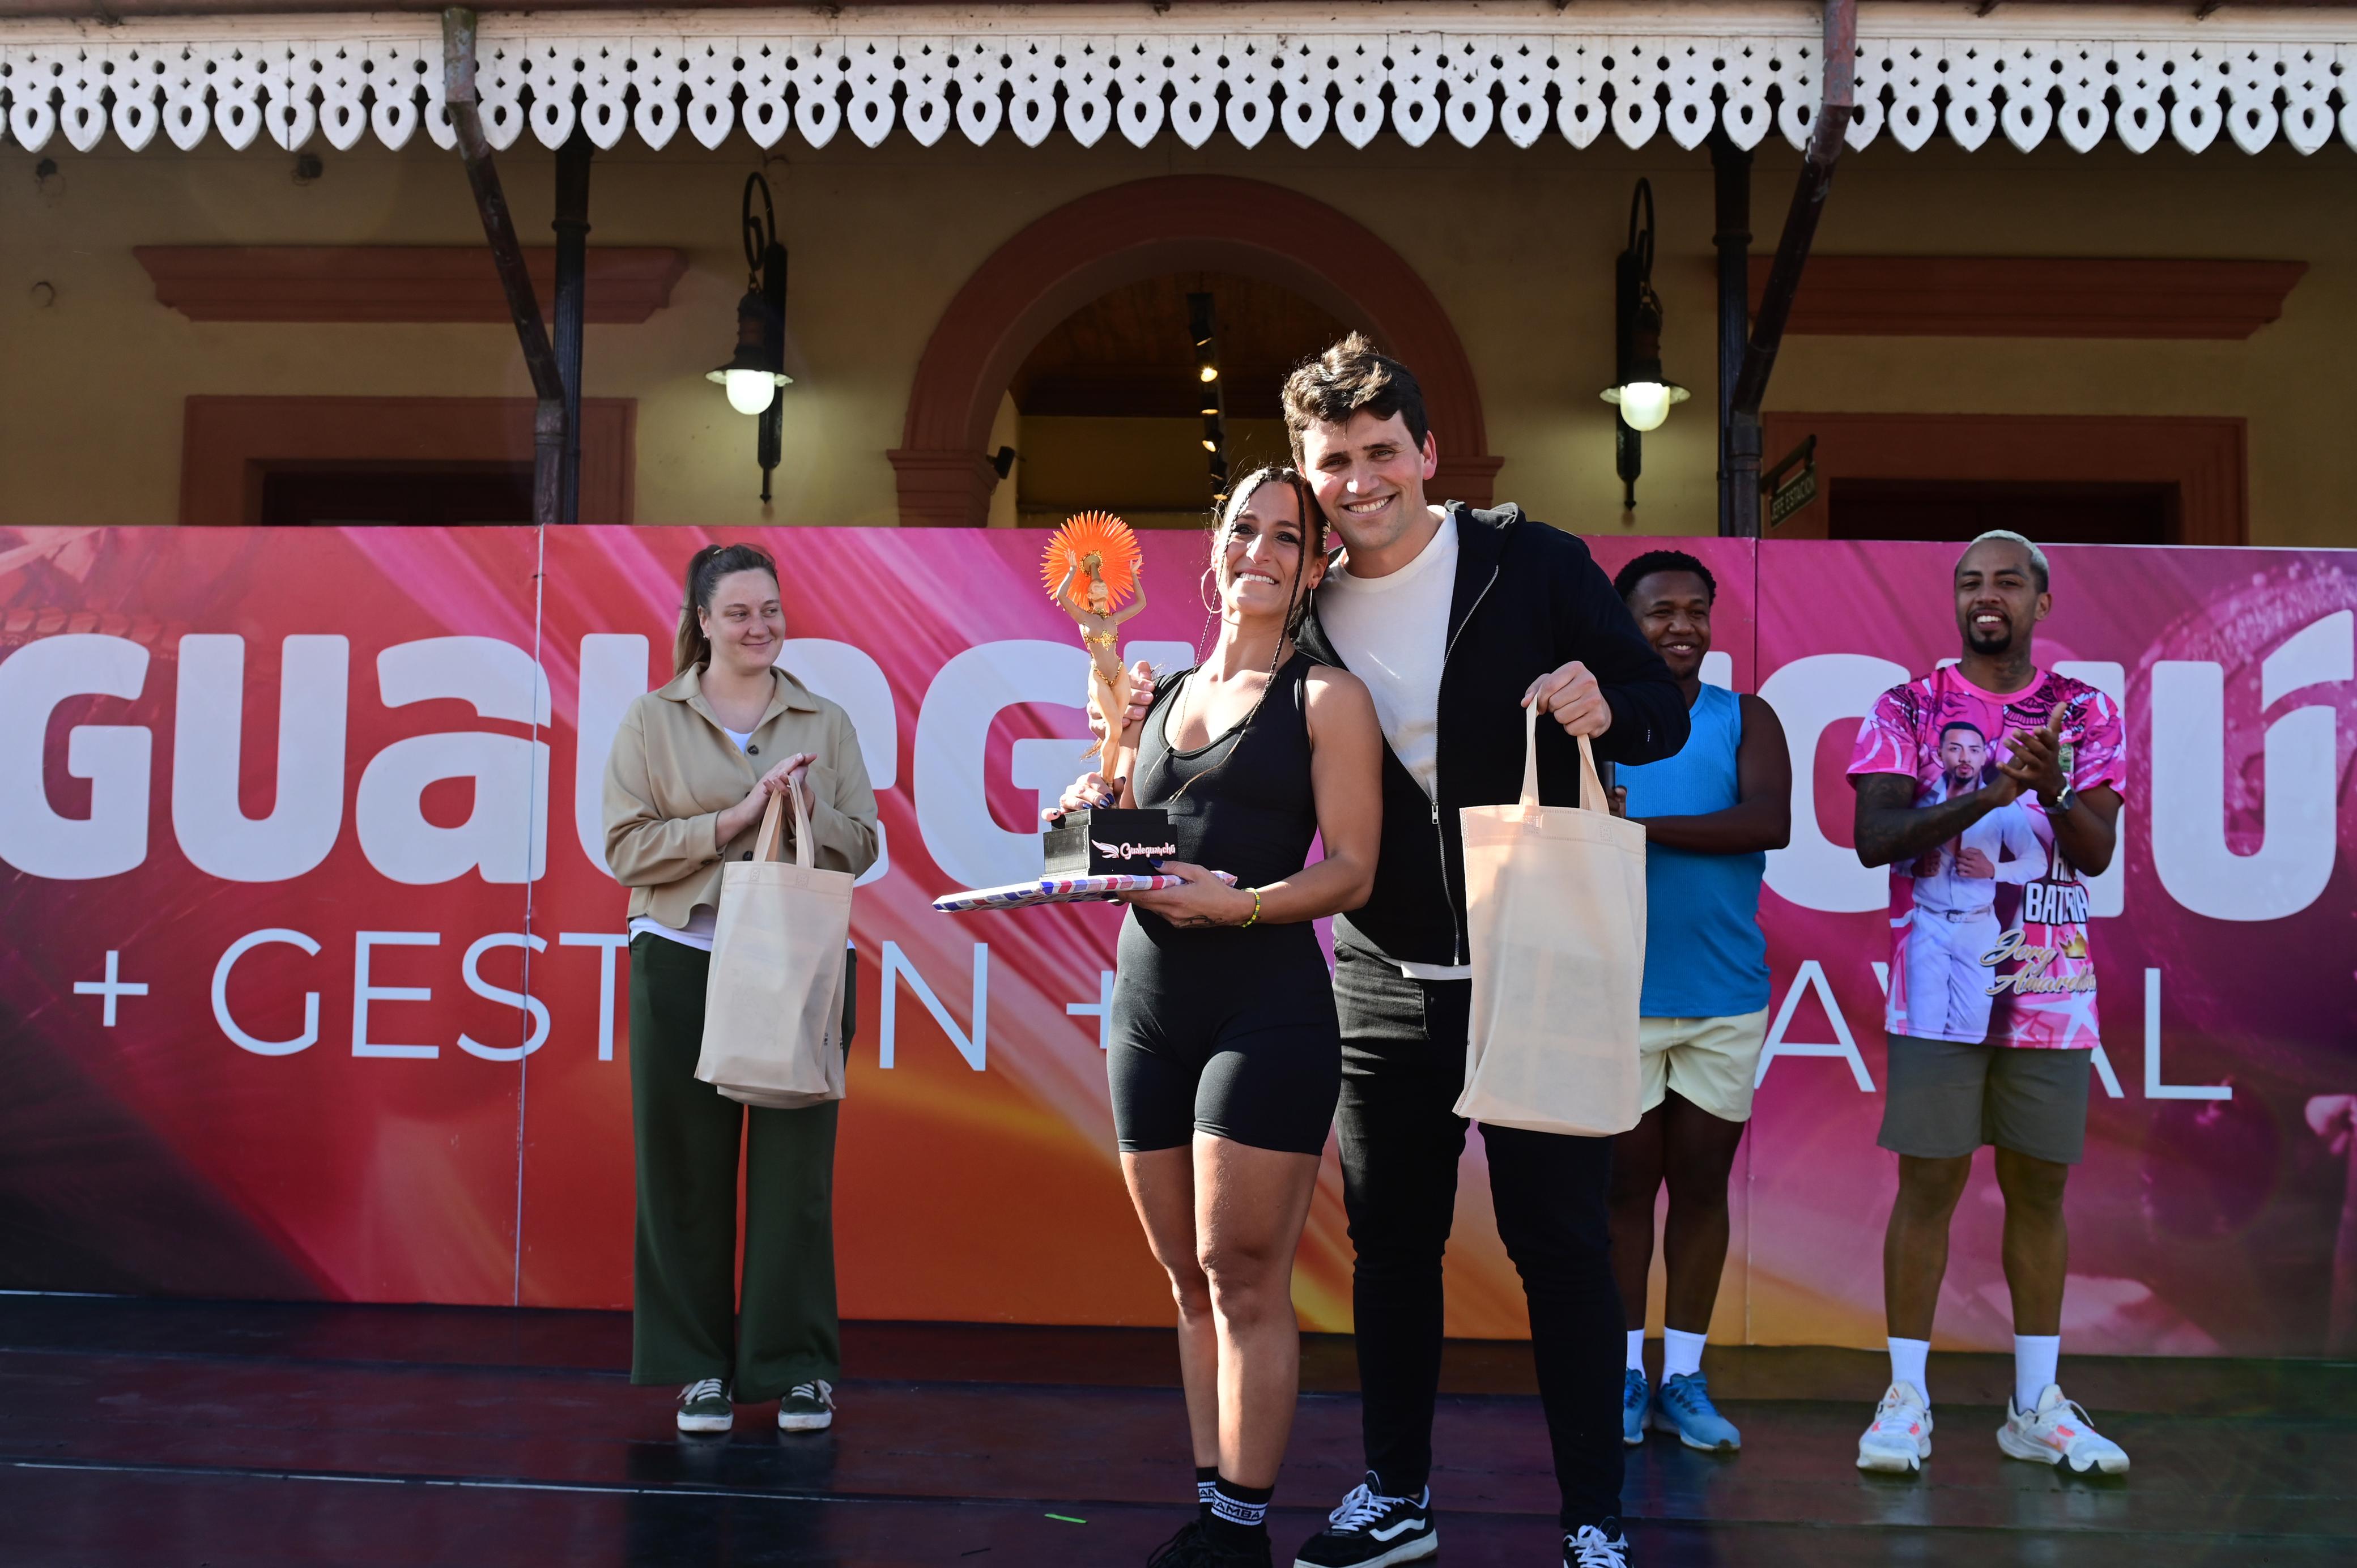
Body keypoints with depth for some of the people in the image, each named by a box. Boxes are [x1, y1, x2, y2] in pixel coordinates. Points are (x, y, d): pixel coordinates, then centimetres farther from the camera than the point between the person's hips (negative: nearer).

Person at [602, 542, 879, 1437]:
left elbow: (862, 848, 8)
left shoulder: (825, 722, 10)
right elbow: (626, 848, -3)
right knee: (688, 1167, 4)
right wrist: (735, 820, -12)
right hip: (684, 962, -1)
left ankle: (797, 1365, 14)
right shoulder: (653, 719, 6)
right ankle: (701, 1366, 16)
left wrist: (807, 808, -11)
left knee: (795, 1166, 2)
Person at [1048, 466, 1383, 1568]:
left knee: (1243, 1280, -4)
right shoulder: (1161, 697, 18)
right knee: (1192, 1285, 11)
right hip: (1148, 1009, 6)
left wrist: (1236, 905, -22)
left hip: (1266, 1010, -6)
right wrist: (1095, 820, 2)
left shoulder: (1325, 697, 1)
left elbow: (1351, 869, -7)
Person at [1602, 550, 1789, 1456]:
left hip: (1726, 998, 1)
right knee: (1625, 1183, 7)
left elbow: (1771, 821, -13)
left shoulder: (1745, 720, 4)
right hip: (1617, 996, -1)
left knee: (1702, 1184, 9)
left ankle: (1685, 1378, 20)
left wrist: (1644, 826, -19)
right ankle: (1624, 1374, 19)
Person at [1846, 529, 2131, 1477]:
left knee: (2038, 1190, 8)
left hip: (2051, 989, 2)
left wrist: (2053, 789, -22)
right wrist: (1986, 795, -22)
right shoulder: (1907, 708, 2)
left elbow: (2098, 851, -1)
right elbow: (1873, 838, -9)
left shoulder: (2088, 713, 7)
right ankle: (1906, 1400, 8)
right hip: (1939, 989, -2)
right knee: (1929, 1185, -1)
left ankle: (2036, 1407, 18)